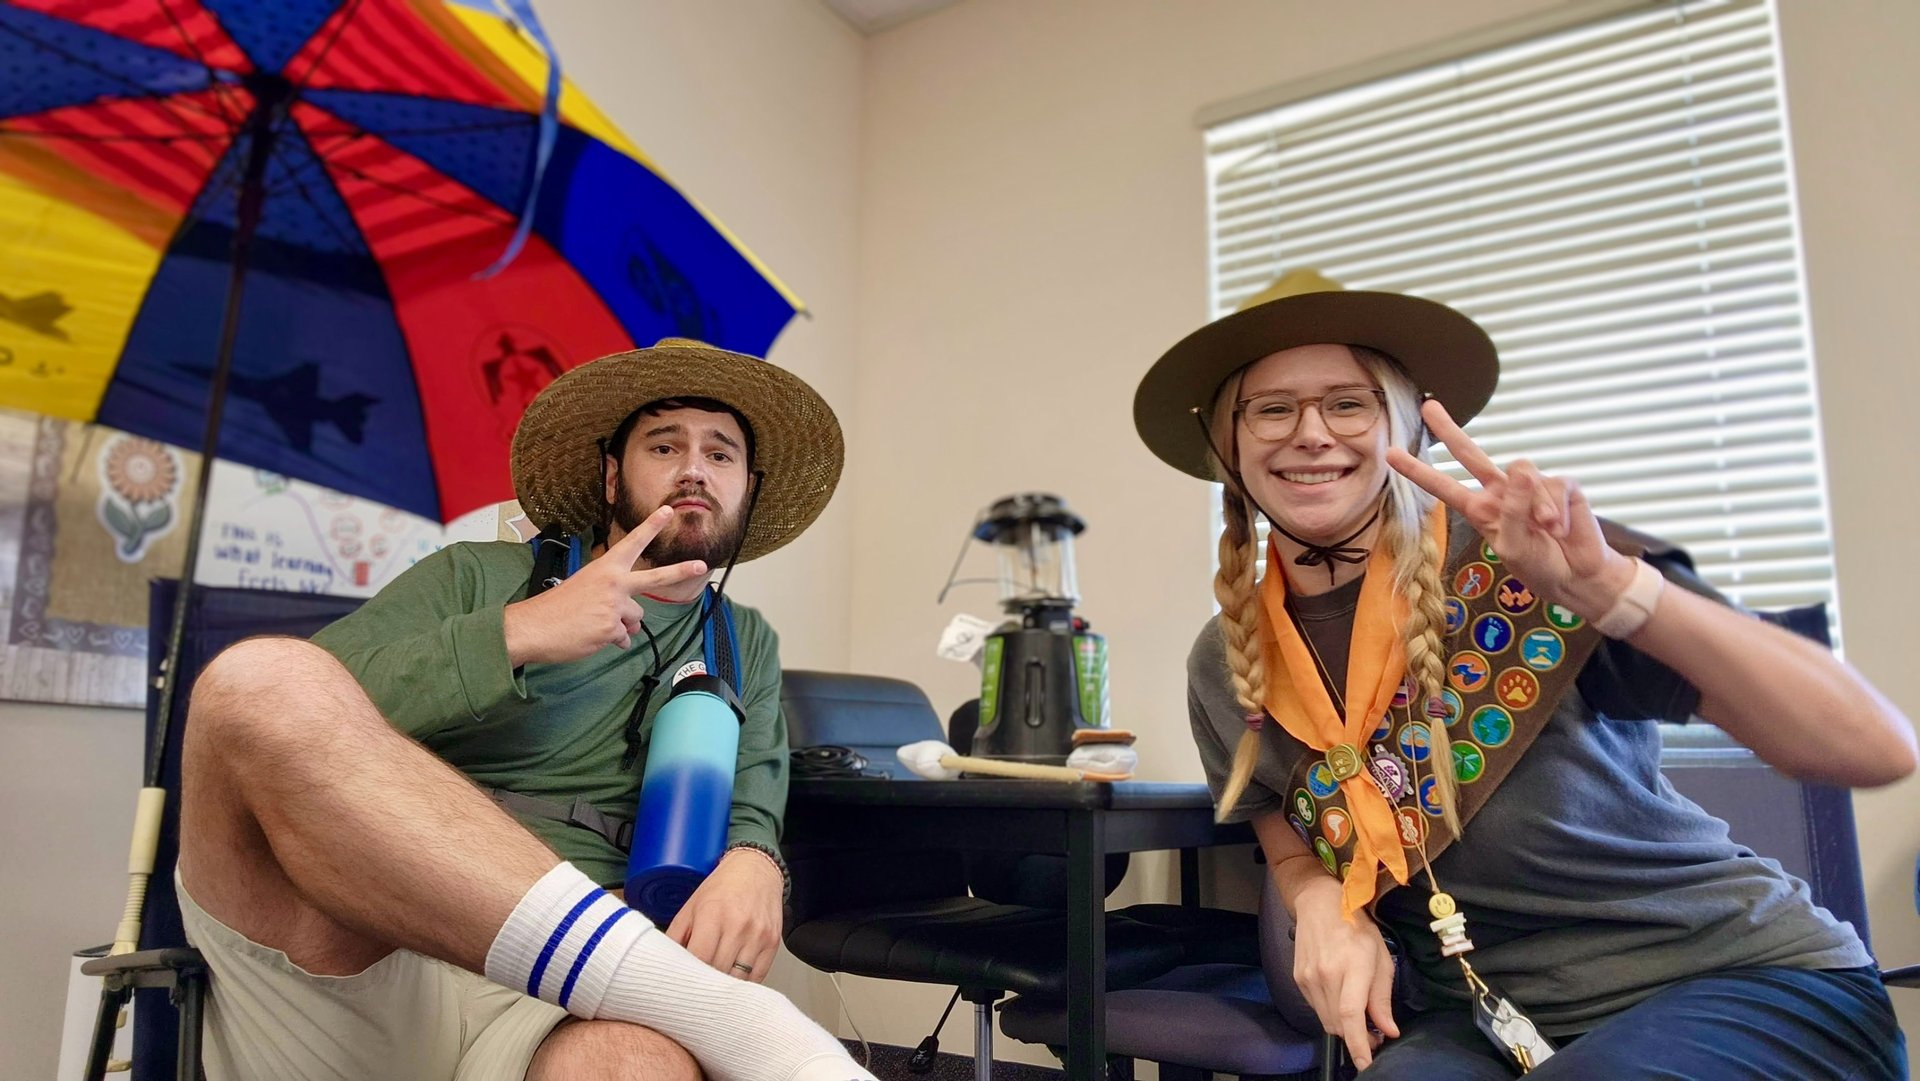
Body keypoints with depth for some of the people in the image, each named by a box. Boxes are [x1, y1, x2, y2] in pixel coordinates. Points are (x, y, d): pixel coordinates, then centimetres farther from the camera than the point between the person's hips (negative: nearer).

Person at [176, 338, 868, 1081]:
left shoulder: (746, 646, 24)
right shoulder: (478, 577, 15)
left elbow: (752, 799, 10)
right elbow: (293, 712, 1)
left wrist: (752, 862, -14)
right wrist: (510, 636, -8)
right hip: (344, 963, 3)